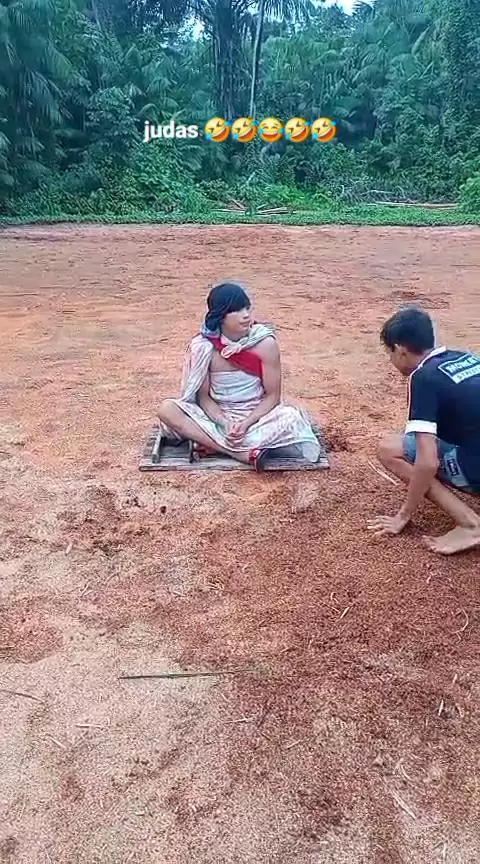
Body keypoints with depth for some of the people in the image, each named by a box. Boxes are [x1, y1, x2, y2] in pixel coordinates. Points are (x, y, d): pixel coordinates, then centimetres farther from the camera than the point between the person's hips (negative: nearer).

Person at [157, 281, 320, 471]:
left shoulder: (265, 343, -14)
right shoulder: (204, 346, -11)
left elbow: (273, 396, -10)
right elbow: (203, 396, -6)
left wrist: (246, 424, -23)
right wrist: (226, 424, -23)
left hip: (255, 417, -1)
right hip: (218, 417, 1)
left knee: (291, 417, -33)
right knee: (167, 409, -24)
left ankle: (210, 443, -24)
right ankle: (245, 453, -29)